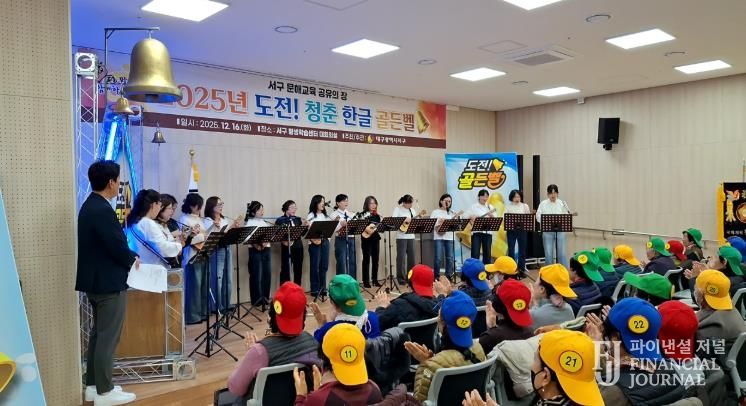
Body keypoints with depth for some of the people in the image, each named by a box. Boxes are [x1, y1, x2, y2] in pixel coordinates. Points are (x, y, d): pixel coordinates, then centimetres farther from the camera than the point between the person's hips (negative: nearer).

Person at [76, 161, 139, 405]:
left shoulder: (90, 205, 10)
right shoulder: (103, 210, -22)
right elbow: (117, 246, -22)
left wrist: (129, 257, 6)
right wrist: (133, 260, -4)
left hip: (96, 280, 10)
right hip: (109, 282, -10)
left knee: (98, 334, 18)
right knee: (108, 337, 0)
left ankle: (93, 385, 28)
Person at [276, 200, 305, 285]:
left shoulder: (298, 219, 12)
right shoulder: (280, 220, -1)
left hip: (298, 246, 4)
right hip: (287, 247, -4)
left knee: (298, 269, 9)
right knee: (285, 269, -2)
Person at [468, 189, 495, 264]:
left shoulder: (490, 207, 12)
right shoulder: (474, 207, 4)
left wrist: (491, 216, -14)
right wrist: (472, 217, -16)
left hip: (488, 232, 3)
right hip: (476, 232, -3)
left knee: (487, 253, 6)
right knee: (475, 253, -8)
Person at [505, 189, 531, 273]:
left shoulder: (525, 206, 7)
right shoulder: (508, 206, 4)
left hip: (522, 230, 1)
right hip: (511, 230, -1)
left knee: (522, 250, 5)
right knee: (511, 250, -1)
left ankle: (522, 269, 15)